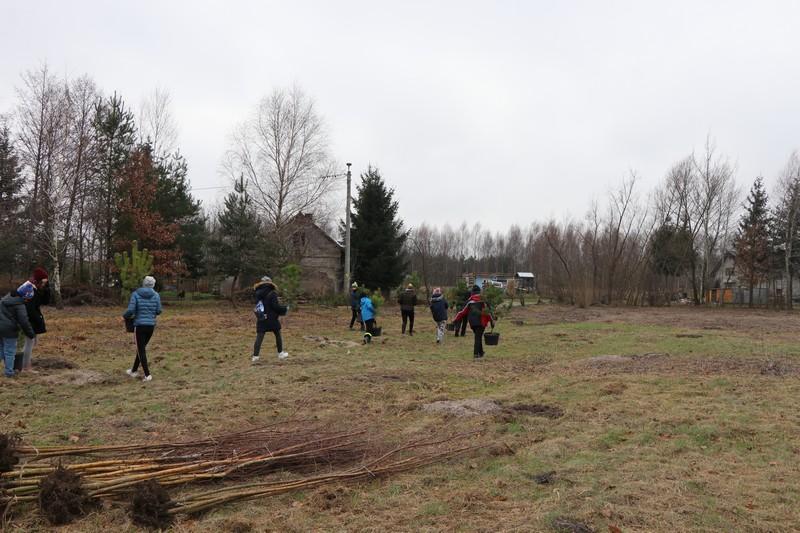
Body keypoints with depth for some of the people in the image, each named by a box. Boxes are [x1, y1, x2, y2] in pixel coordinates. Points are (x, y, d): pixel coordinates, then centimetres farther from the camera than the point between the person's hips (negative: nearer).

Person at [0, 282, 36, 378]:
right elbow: (24, 321, -19)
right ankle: (9, 372, 9)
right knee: (10, 351, 3)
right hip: (9, 330, -7)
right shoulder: (20, 305, -18)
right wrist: (31, 333, -9)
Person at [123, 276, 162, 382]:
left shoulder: (135, 294, -6)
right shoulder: (156, 295, 1)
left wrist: (124, 315, 9)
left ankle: (147, 375, -3)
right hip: (151, 326, 3)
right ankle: (134, 371, 33)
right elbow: (158, 311, 2)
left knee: (141, 350, 3)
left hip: (139, 326, -3)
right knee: (142, 348, 20)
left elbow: (130, 310, -13)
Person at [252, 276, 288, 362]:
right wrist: (285, 309, 0)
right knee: (278, 335, 13)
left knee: (259, 337, 1)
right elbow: (276, 306, -15)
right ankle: (280, 354, 20)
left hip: (261, 320, 4)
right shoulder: (272, 293, -12)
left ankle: (255, 356, -5)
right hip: (272, 319, -4)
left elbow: (257, 305, 14)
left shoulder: (258, 294, 5)